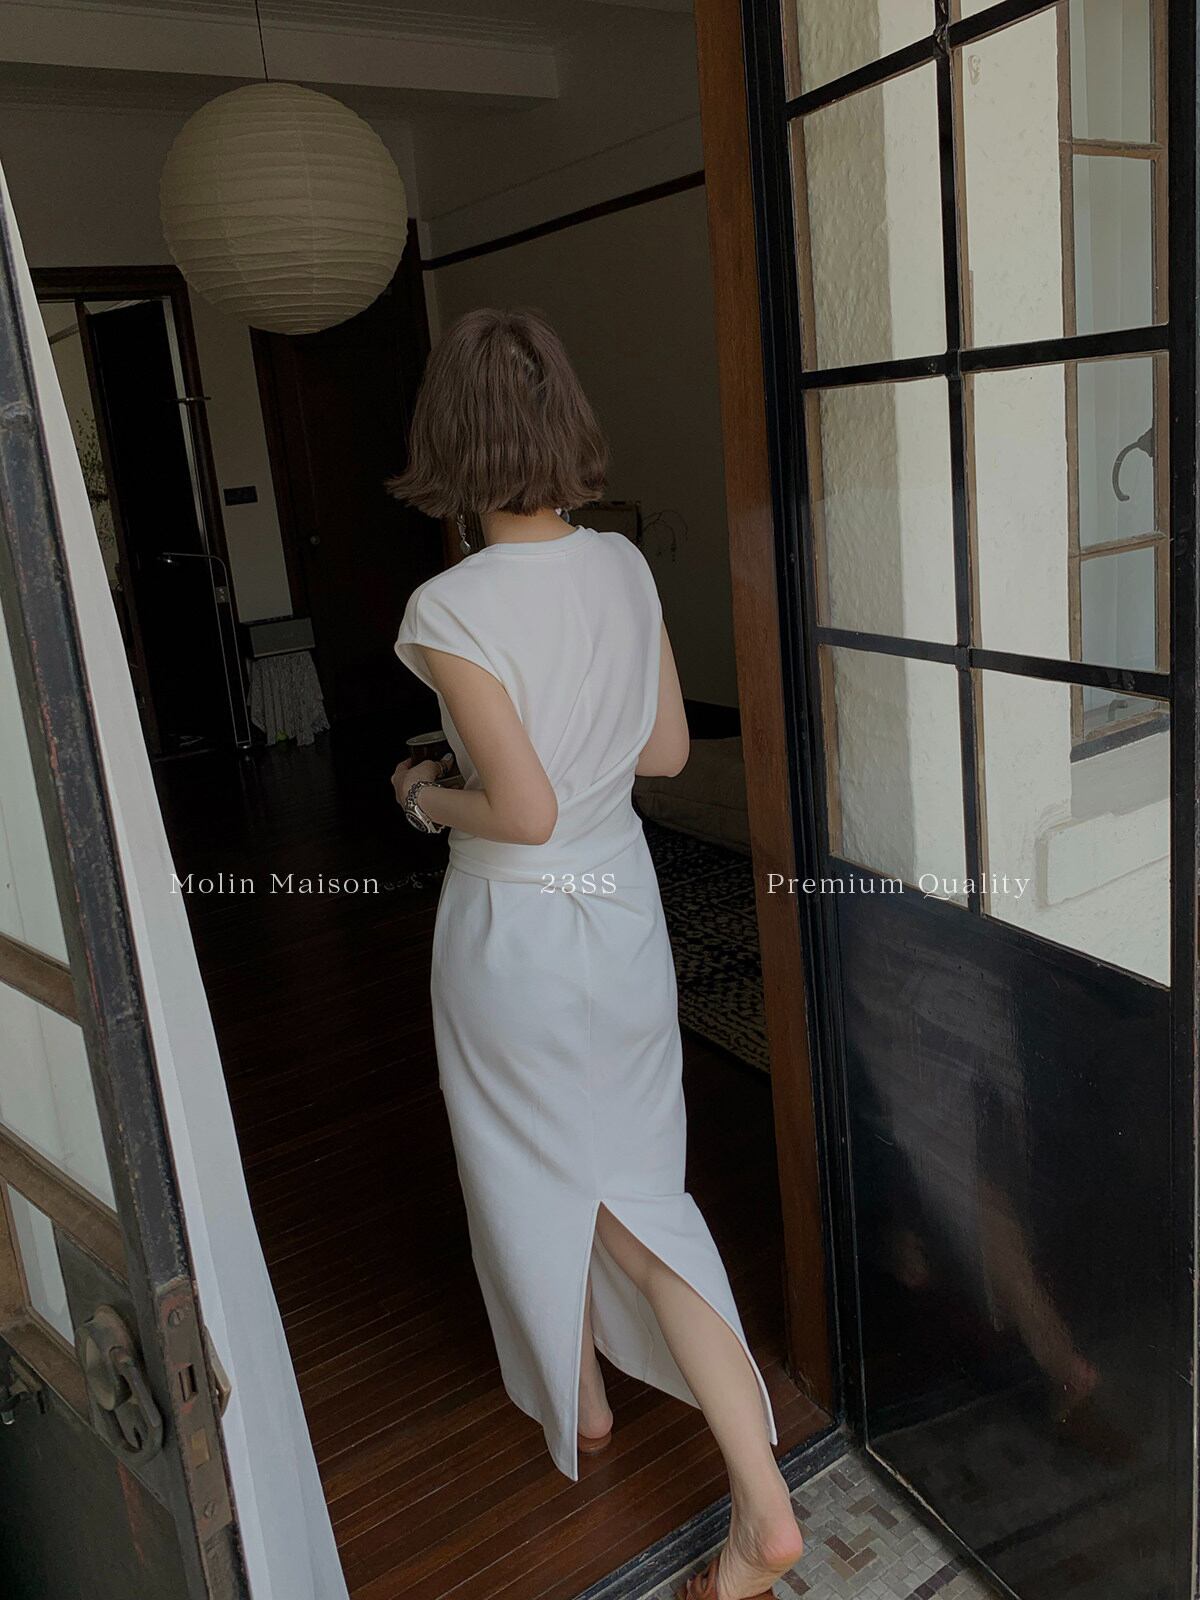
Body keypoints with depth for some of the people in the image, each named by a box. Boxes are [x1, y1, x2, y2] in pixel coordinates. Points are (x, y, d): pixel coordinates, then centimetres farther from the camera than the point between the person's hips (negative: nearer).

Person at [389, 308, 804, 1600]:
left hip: (517, 930, -5)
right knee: (639, 1188, 15)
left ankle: (575, 1399, 48)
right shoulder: (625, 566, -3)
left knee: (536, 1184, 21)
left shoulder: (451, 609, -22)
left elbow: (524, 810, -23)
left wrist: (425, 794, -4)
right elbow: (666, 749, 4)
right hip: (626, 907, 6)